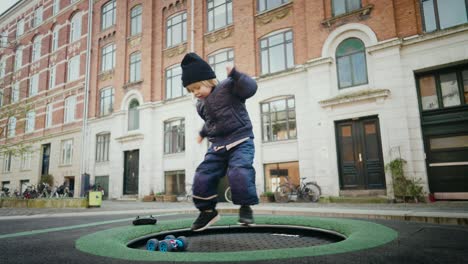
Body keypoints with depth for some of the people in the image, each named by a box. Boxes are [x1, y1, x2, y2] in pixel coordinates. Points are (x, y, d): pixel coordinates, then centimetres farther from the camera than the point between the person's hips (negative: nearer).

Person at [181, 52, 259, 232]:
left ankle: (246, 206, -4)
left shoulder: (228, 87, -6)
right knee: (202, 177, -2)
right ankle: (207, 211, 17)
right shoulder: (201, 105, 15)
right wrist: (203, 133, 37)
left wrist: (235, 75, -30)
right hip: (217, 146, 7)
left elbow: (250, 88, -20)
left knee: (239, 172, -28)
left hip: (240, 141, -6)